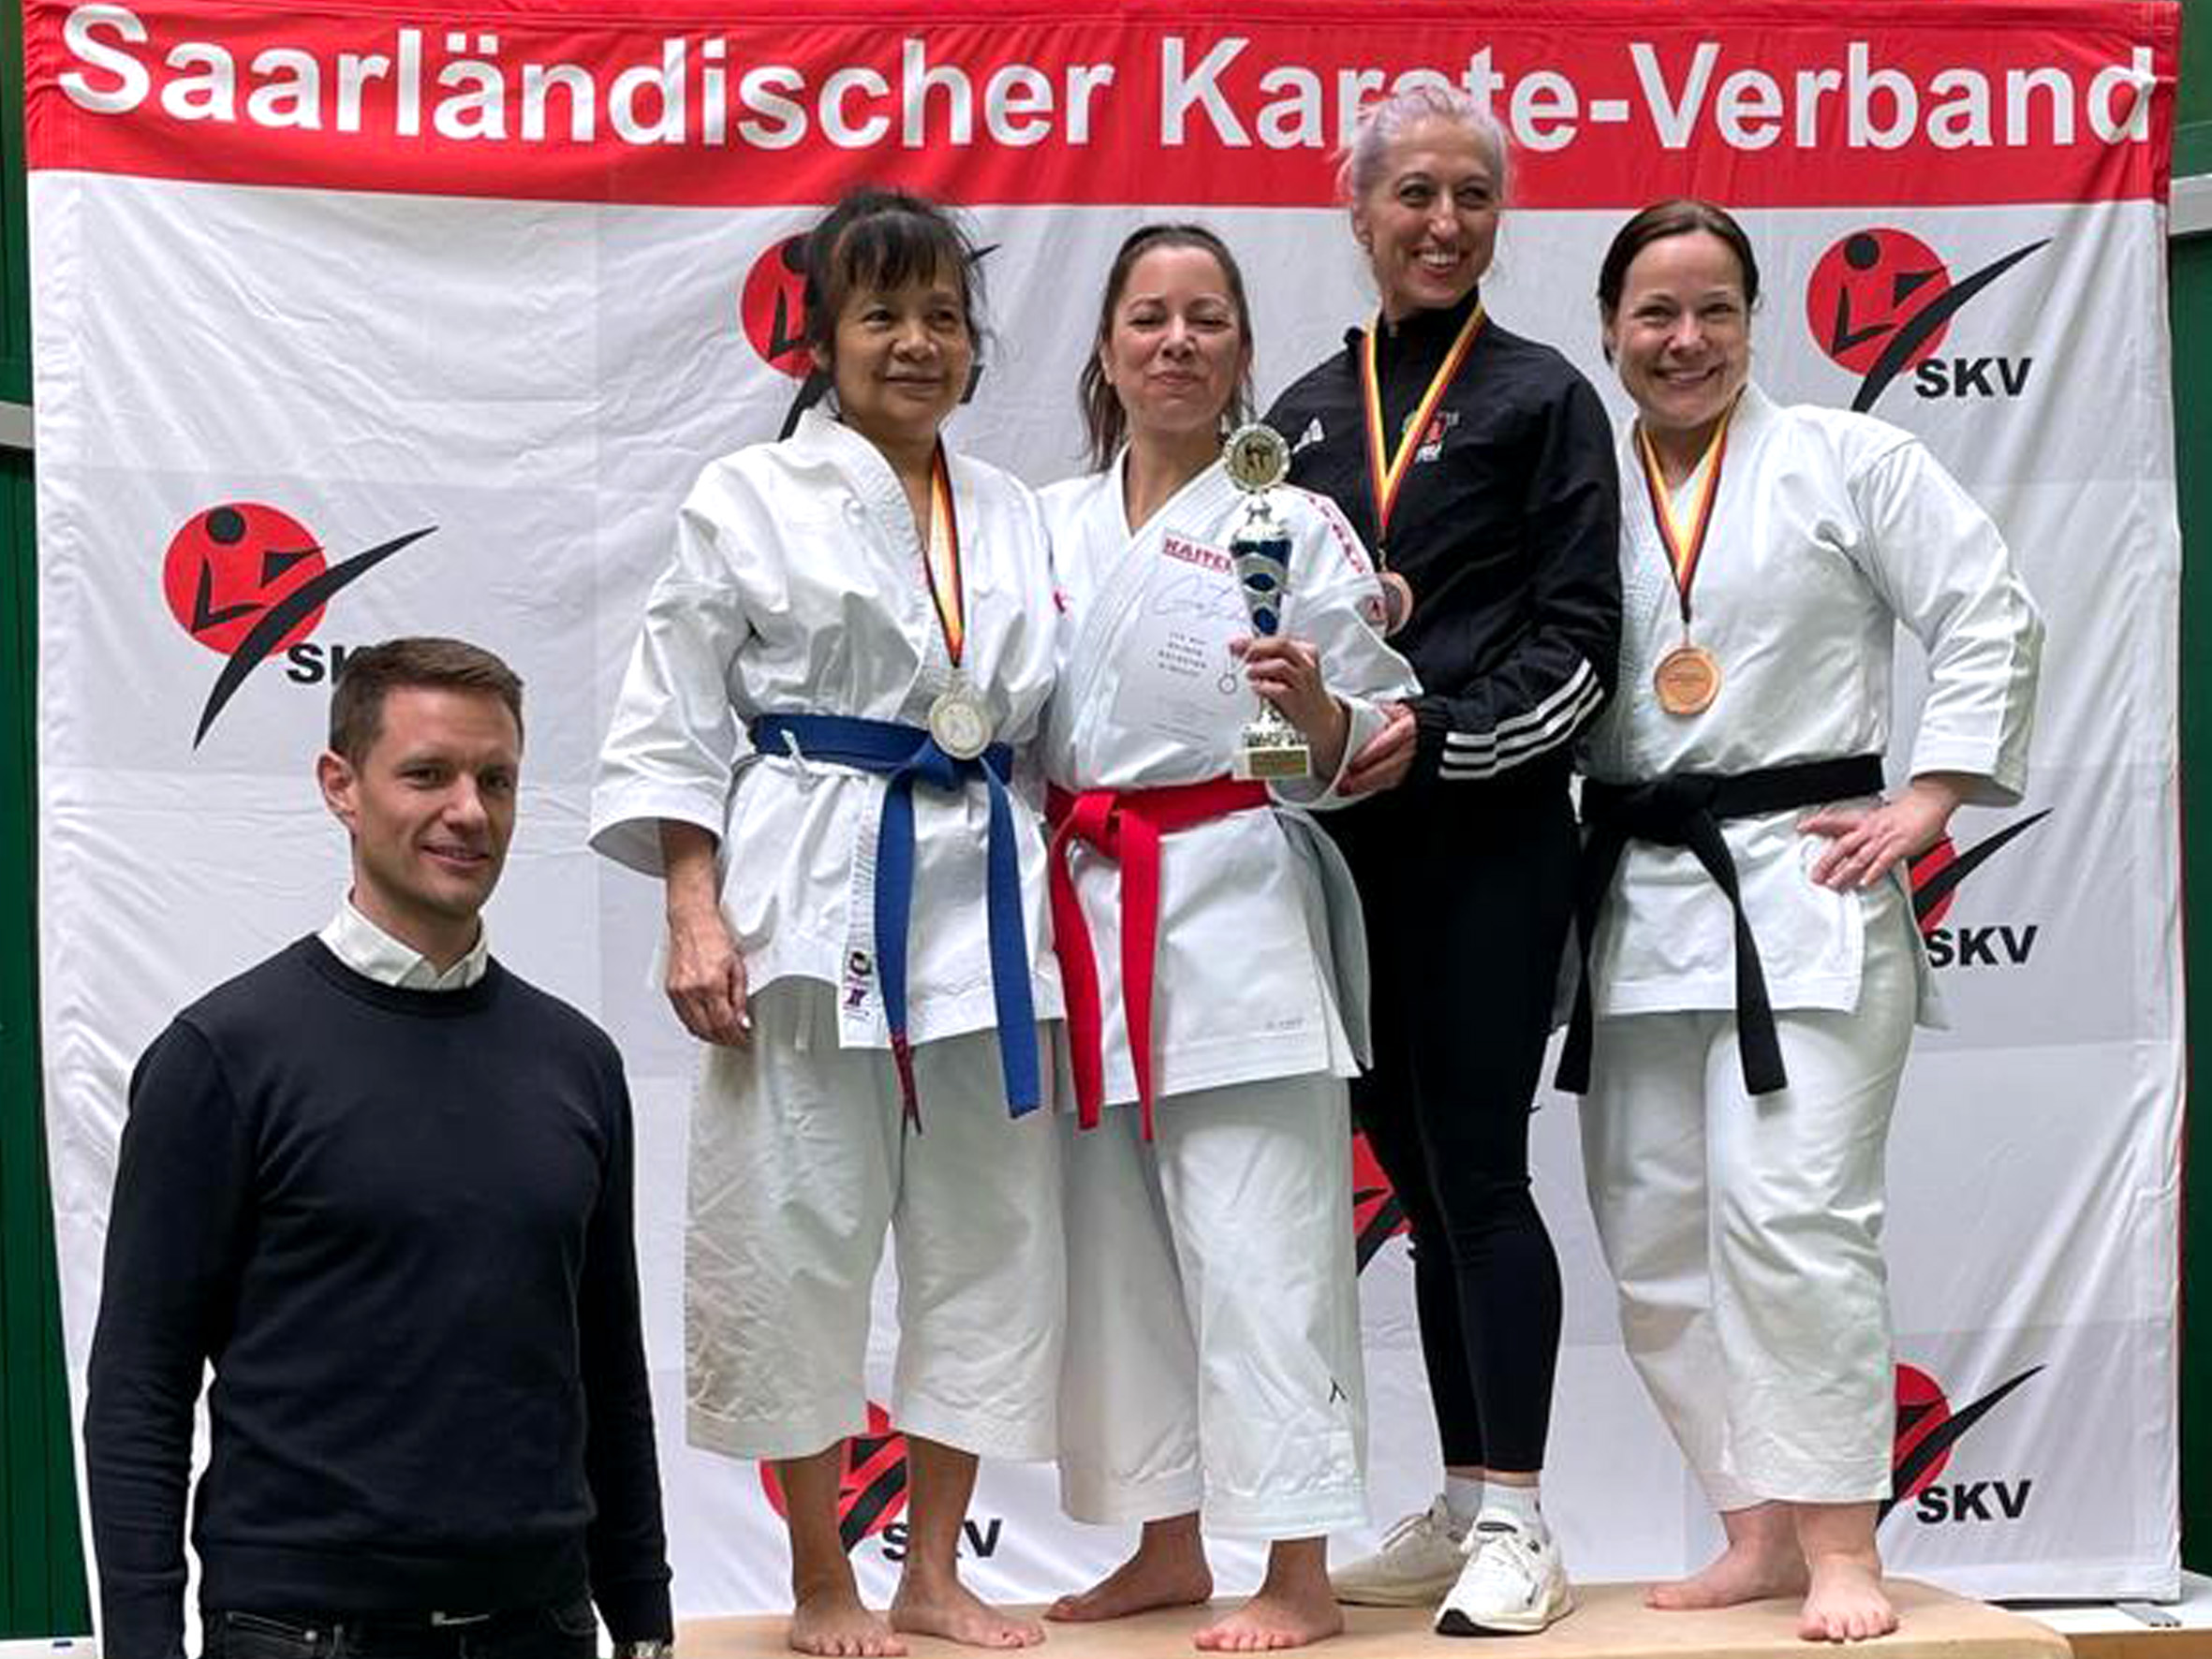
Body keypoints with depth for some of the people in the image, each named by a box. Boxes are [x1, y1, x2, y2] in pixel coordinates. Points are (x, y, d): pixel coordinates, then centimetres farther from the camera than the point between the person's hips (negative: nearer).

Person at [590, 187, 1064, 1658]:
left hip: (985, 895, 5)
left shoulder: (1013, 517, 13)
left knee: (990, 1229, 6)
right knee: (800, 1228, -1)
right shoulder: (752, 499, 0)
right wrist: (695, 915, -10)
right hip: (809, 896, -4)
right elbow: (675, 723, -3)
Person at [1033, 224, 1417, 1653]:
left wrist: (1316, 708, -20)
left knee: (1256, 1242, -7)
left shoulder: (1294, 525, 0)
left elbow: (1366, 750, -1)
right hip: (1085, 910, 5)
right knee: (1115, 1244, 10)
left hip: (1233, 904, -5)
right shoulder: (1049, 526, 13)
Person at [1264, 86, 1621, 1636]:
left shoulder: (1541, 399, 0)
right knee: (1417, 1173, 10)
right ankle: (1462, 1507, 19)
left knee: (1478, 1166, -6)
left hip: (1491, 835, -5)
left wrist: (1438, 732, -17)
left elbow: (1578, 636, -6)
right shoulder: (1305, 416, 13)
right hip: (1355, 841, 5)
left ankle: (1518, 1525, 1)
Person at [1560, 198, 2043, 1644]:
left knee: (1790, 1215, -15)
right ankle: (1763, 1529, 16)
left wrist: (1928, 802, -6)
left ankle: (1843, 1541, -6)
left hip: (1802, 892, -5)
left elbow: (1992, 618, -1)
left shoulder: (1844, 458, 1)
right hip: (1639, 899, 5)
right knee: (1659, 1241, 5)